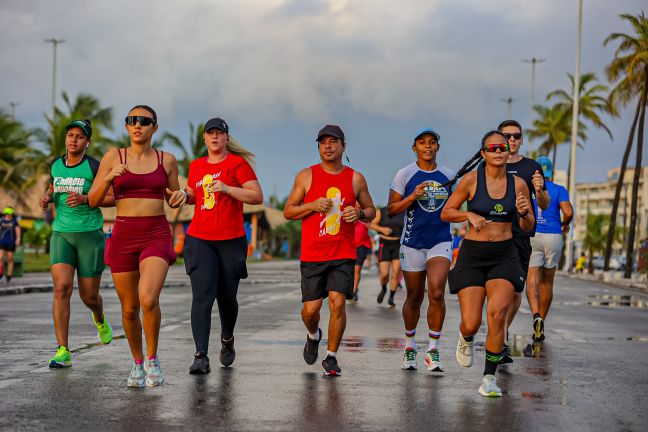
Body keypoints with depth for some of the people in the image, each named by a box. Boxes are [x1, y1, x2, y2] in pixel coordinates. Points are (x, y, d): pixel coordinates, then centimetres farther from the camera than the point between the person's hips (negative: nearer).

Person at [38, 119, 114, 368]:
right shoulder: (55, 165, 7)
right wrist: (47, 198, 3)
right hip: (61, 233, 3)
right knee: (62, 288, -16)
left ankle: (99, 319, 44)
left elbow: (113, 198, -5)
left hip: (90, 234, -3)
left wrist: (85, 199, -20)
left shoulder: (94, 167, -6)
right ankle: (63, 351, -15)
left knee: (89, 296, 5)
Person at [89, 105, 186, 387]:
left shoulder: (167, 160, 5)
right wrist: (109, 177, -16)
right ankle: (138, 363, 30)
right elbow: (93, 200, 2)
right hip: (123, 236, 1)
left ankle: (152, 359, 0)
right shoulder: (113, 157, 3)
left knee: (148, 299, -23)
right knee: (129, 309, 6)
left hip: (157, 236, -1)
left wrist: (180, 196, -6)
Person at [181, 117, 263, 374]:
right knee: (202, 295, -12)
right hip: (199, 239, 2)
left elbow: (257, 197, -7)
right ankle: (201, 356, -17)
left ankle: (227, 340, 38)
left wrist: (227, 188, -18)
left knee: (226, 297, 9)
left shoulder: (238, 163, -1)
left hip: (231, 240, -2)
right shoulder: (196, 166, 13)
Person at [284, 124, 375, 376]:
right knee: (310, 308, 0)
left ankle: (331, 357, 3)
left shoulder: (356, 179, 6)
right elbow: (288, 212, 5)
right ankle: (313, 336, 35)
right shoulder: (306, 176, 3)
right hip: (312, 255, 0)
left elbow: (371, 210, 16)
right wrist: (313, 206, -12)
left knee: (337, 303, -13)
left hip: (343, 254, 0)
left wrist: (359, 213, -8)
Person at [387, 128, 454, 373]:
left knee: (436, 294, -17)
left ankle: (433, 350, -7)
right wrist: (412, 196, -16)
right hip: (412, 243, -1)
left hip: (441, 242, 1)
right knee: (414, 298, 9)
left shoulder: (448, 176, 8)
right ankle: (410, 347, 29)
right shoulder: (405, 175, 0)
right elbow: (391, 210, -2)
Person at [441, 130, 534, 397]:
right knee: (471, 323, -6)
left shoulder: (518, 184, 4)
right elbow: (446, 213, 5)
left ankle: (490, 376, -6)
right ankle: (466, 339, 34)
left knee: (497, 312, -21)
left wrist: (524, 213, -11)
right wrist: (469, 215, -13)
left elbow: (528, 227, 11)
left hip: (504, 256, 1)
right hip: (472, 255, -1)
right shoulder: (471, 180, -3)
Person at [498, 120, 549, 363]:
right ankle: (502, 342, -9)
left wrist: (539, 190, -12)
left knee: (515, 291, 2)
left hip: (521, 236, 1)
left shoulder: (532, 168, 9)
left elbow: (544, 206, 9)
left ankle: (501, 331, 24)